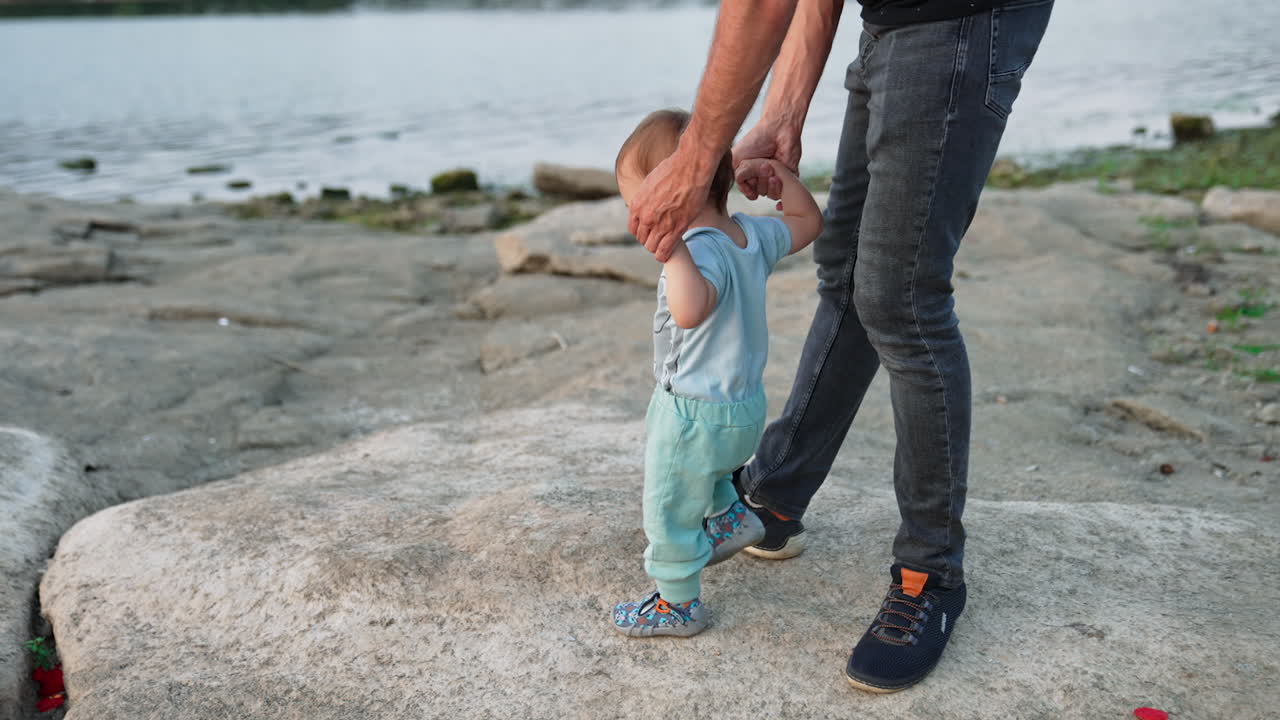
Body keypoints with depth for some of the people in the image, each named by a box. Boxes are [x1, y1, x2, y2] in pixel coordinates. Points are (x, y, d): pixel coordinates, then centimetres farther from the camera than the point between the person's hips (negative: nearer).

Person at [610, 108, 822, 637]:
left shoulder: (701, 251, -31)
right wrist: (778, 171, 10)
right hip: (745, 404, 9)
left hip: (697, 413, -9)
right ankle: (728, 515, 45)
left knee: (669, 513, 11)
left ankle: (678, 604, 25)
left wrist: (675, 247, -48)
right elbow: (807, 222, 15)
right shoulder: (752, 235, -3)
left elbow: (689, 311, -51)